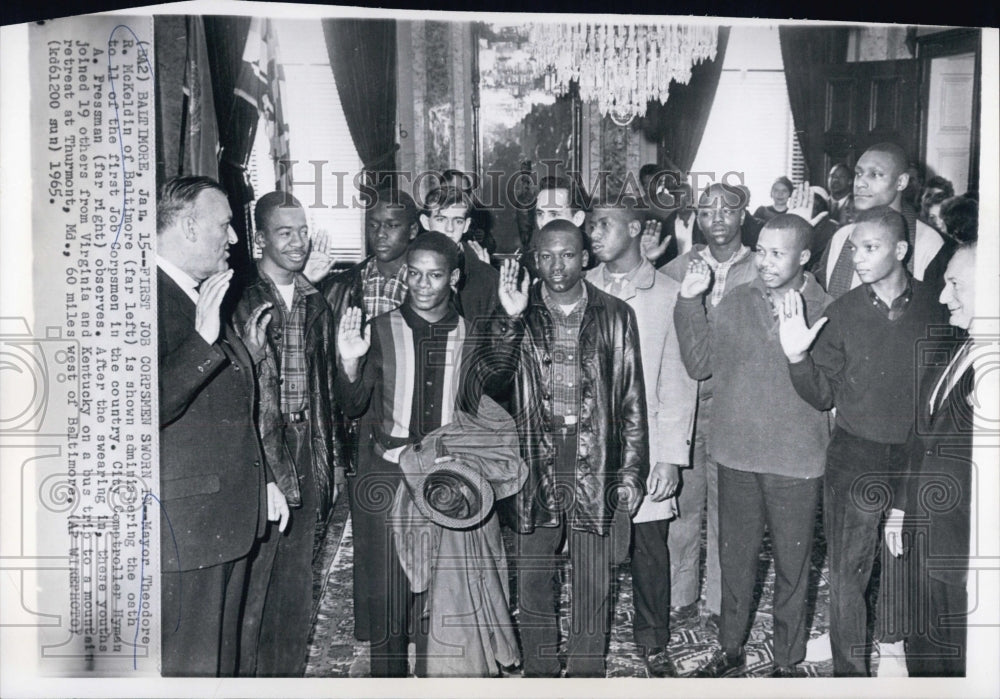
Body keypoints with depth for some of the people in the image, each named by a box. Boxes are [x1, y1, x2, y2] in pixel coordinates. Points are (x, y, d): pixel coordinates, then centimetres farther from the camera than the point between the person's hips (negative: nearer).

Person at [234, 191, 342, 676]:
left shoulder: (315, 305, 12)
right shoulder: (242, 299, -6)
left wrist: (331, 461, 12)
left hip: (307, 461, 5)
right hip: (255, 457, -5)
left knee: (296, 588, 13)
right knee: (250, 581, 1)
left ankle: (287, 675, 27)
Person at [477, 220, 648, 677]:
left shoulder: (615, 316, 2)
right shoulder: (519, 316, 3)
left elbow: (632, 400, 4)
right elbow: (491, 377, -11)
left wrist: (631, 470, 1)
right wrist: (511, 319, -22)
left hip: (595, 466, 0)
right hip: (535, 466, 1)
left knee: (592, 586, 9)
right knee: (533, 583, 10)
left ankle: (586, 675, 26)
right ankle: (538, 673, 28)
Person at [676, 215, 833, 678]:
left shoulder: (826, 312, -8)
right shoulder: (735, 304, 1)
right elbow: (700, 365, 3)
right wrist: (689, 304, -4)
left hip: (796, 464, -2)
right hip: (737, 454, 3)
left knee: (792, 565, 12)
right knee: (735, 558, 17)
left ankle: (788, 660, 33)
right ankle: (730, 647, 37)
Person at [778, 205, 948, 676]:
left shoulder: (933, 308, -2)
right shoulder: (841, 313, -3)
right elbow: (822, 396, -2)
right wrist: (797, 357, -18)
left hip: (916, 459, 1)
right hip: (854, 459, 0)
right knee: (847, 571, 5)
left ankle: (893, 648, 39)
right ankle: (850, 671, 21)